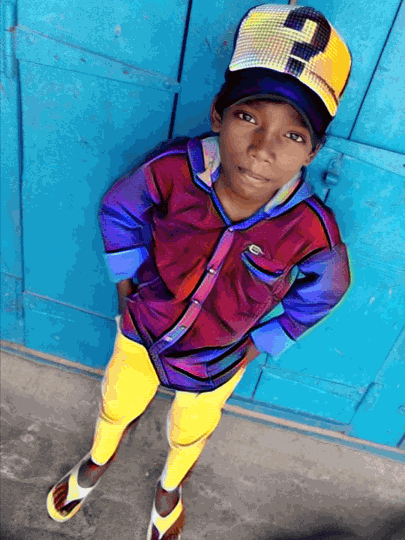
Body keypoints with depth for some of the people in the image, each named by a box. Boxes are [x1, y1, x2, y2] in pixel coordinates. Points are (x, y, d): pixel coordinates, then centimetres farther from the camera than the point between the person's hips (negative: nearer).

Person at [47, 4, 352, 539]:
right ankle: (97, 462, 70)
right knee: (116, 406, 31)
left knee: (189, 433, 31)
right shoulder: (172, 170, -32)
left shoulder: (312, 231, -33)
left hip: (215, 363, 0)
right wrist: (128, 283, -5)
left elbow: (326, 288, -9)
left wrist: (260, 343, -6)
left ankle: (169, 488, 70)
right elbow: (119, 210, -9)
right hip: (140, 333, 1)